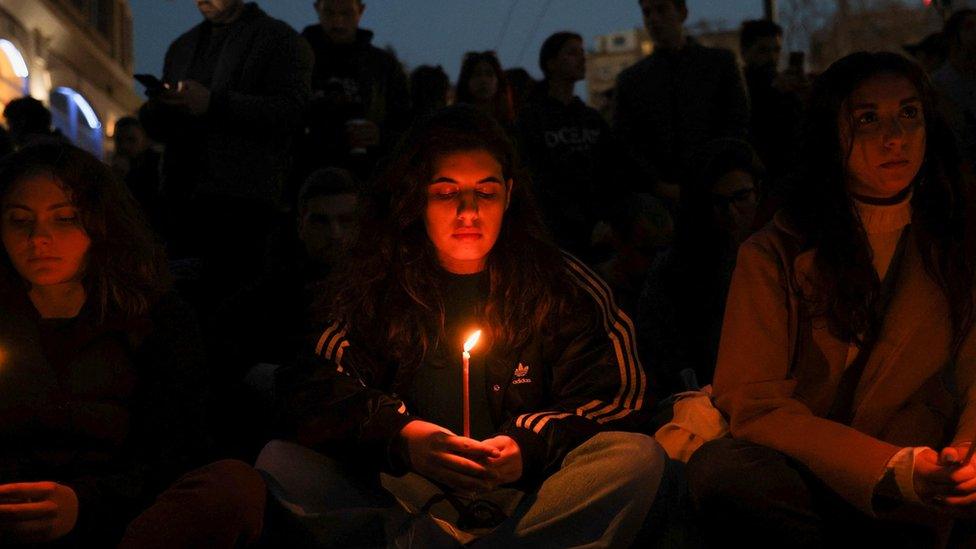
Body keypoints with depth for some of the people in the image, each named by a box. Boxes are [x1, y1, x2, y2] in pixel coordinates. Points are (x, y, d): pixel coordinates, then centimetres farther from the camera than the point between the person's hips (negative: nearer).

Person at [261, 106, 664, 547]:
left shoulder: (559, 286, 4)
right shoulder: (371, 285, 5)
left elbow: (618, 394, -2)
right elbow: (311, 390, -7)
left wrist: (529, 445, -19)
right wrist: (402, 436, -25)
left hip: (525, 501, 0)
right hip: (401, 501, 0)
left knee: (639, 457, -27)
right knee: (280, 463, -21)